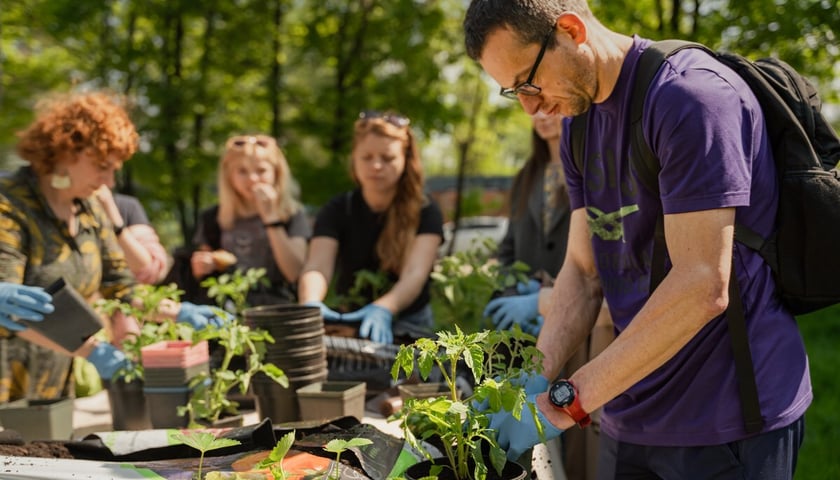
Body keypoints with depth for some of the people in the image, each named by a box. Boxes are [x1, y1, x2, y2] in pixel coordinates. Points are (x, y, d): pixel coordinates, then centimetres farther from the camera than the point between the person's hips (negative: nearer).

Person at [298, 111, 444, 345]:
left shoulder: (425, 212, -5)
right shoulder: (337, 210, -1)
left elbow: (415, 273, -22)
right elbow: (317, 267, -18)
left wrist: (383, 309, -43)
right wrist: (311, 304, -41)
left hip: (409, 328, -2)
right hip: (349, 324, 2)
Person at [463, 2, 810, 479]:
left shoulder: (691, 95, -19)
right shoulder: (581, 125, 8)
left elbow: (702, 286, -25)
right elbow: (583, 270, 7)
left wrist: (567, 400, -23)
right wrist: (533, 382, -7)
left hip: (727, 421, -7)